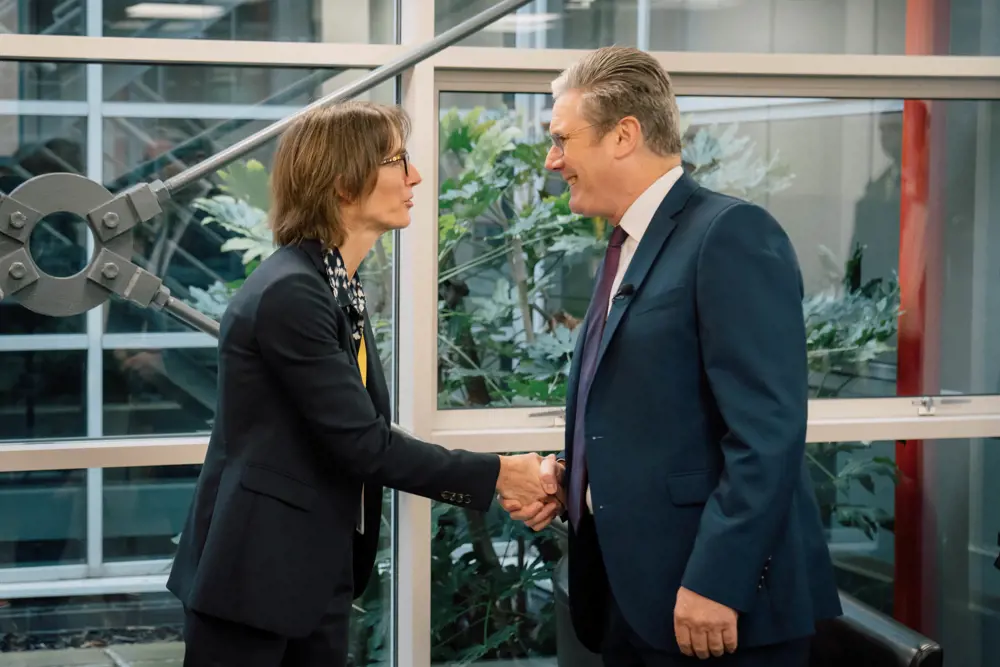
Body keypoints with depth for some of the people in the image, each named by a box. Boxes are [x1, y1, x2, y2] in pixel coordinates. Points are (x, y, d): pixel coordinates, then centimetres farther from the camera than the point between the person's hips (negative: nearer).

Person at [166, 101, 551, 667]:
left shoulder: (340, 286, 10)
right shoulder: (290, 293, -19)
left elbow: (363, 437, 9)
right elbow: (362, 443, -20)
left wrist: (495, 487, 3)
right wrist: (495, 475, -13)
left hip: (318, 576, 9)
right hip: (253, 574, -9)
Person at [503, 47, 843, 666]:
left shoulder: (732, 234, -13)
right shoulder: (628, 246, 15)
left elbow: (768, 430, -20)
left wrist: (715, 584, -23)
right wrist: (570, 477, 5)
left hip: (721, 603, -8)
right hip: (630, 592, 8)